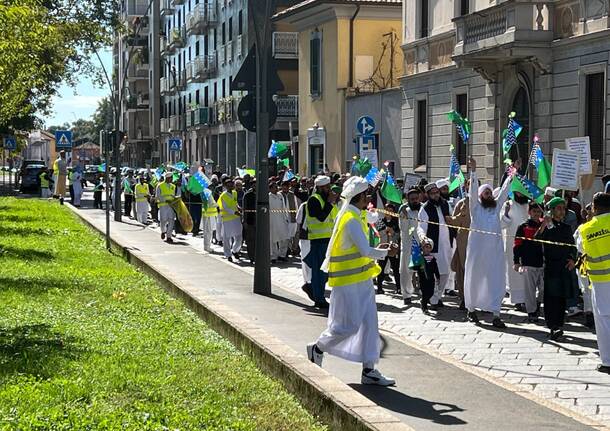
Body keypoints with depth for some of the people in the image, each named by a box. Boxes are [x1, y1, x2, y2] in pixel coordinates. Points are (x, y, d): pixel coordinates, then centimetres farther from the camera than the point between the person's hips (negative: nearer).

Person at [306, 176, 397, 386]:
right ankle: (317, 348, 20)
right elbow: (366, 251, -21)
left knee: (369, 323, 6)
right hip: (349, 282, -10)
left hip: (361, 280, 10)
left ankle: (369, 371, 9)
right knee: (348, 325, -3)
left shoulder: (353, 216, 13)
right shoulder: (351, 219, -19)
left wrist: (378, 251, 8)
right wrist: (386, 252, -6)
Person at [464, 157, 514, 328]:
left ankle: (496, 315, -5)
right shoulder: (475, 206, 2)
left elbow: (504, 191, 7)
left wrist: (511, 175, -4)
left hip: (495, 249, 3)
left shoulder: (496, 206, 13)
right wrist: (473, 171, -20)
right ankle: (471, 309, 24)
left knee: (496, 281, -3)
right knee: (474, 279, 7)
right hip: (477, 248, -3)